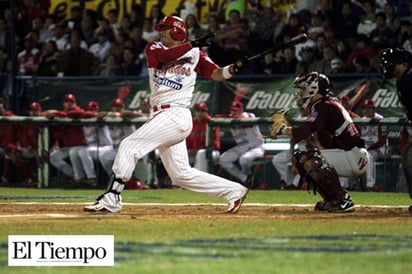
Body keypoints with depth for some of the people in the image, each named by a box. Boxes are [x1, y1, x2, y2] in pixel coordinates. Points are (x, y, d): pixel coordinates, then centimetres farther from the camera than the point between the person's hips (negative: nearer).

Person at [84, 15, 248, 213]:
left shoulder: (195, 55, 5)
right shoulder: (154, 48, 13)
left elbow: (217, 74, -1)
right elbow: (163, 56, -9)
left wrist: (233, 68, -21)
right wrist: (191, 45, -19)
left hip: (174, 115, -6)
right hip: (163, 117, 6)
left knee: (129, 146, -15)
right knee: (182, 175, 8)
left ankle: (111, 199, -15)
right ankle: (233, 191, 17)